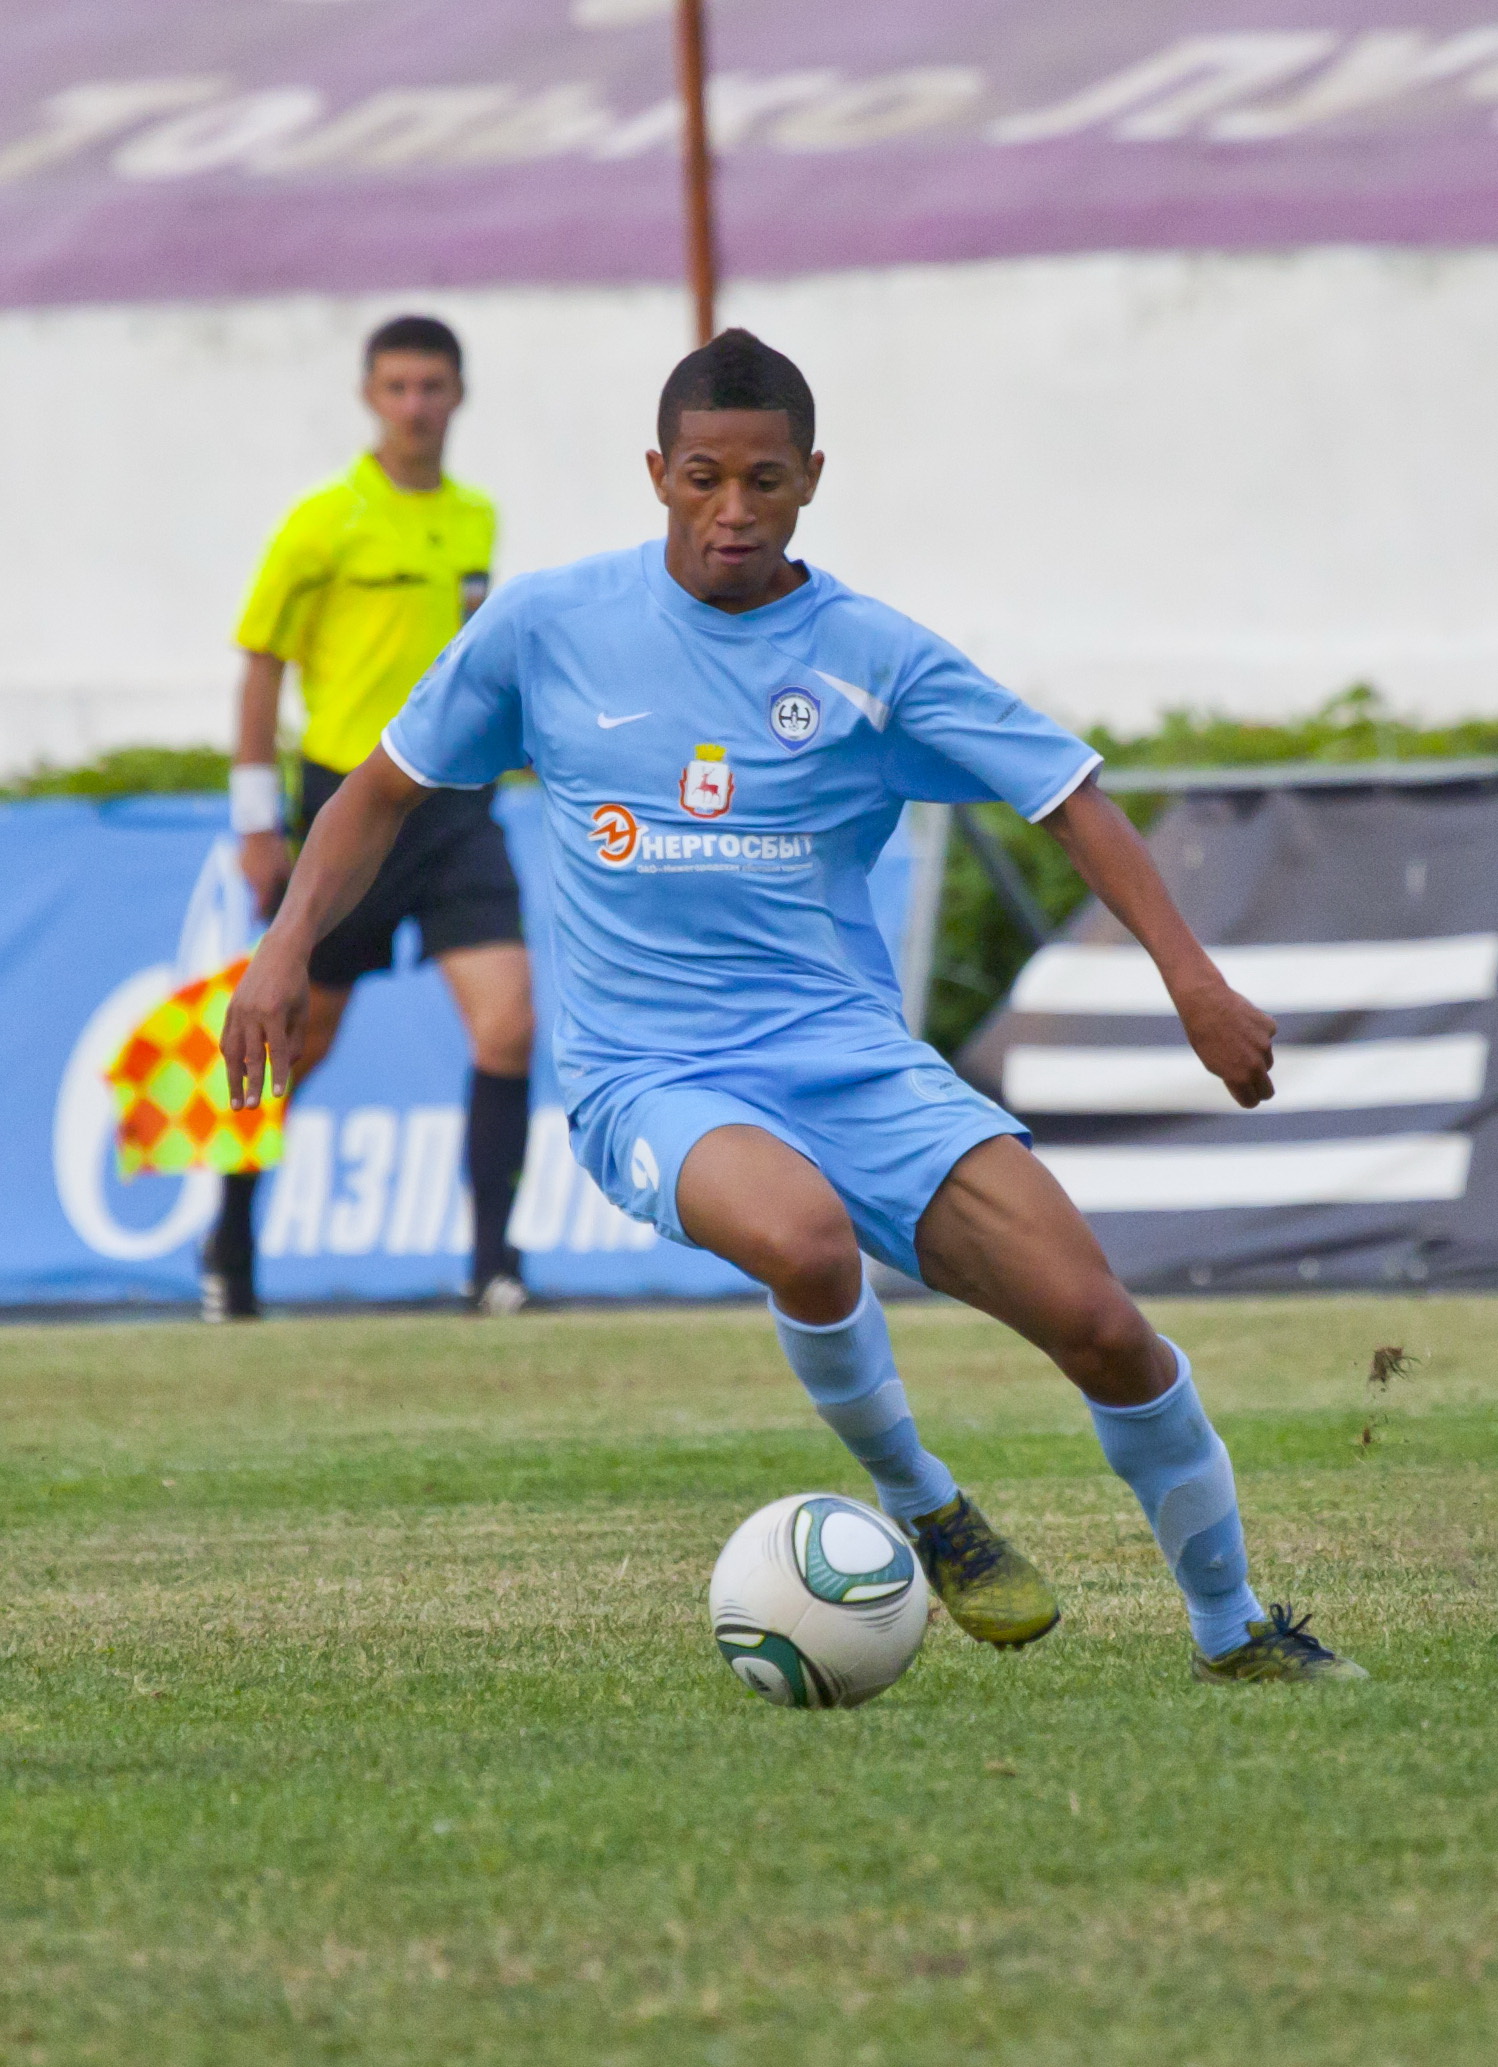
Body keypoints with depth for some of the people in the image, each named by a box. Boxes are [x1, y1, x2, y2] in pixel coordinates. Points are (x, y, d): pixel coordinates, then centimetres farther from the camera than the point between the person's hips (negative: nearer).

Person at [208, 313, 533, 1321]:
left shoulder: (477, 519, 9)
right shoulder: (326, 523, -7)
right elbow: (263, 665, -3)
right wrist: (258, 820, -6)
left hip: (455, 808, 4)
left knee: (508, 1023, -13)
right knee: (301, 1037, 9)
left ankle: (493, 1257, -8)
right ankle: (231, 1243, 29)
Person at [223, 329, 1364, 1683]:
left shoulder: (872, 657, 1)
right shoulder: (549, 627, 3)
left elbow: (1068, 796, 2)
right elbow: (389, 788, 14)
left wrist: (1193, 978, -10)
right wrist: (289, 947, -1)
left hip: (849, 1054, 2)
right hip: (650, 1077, -1)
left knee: (1097, 1323, -14)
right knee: (805, 1236, -38)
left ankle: (1232, 1628, 11)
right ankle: (915, 1507, -8)